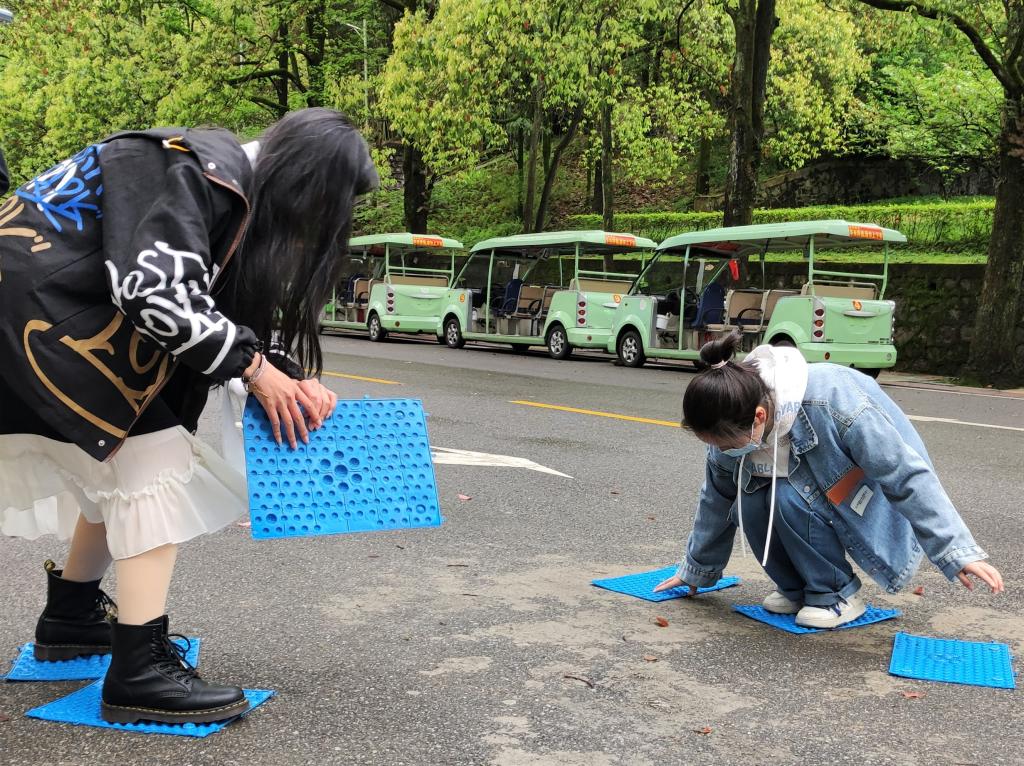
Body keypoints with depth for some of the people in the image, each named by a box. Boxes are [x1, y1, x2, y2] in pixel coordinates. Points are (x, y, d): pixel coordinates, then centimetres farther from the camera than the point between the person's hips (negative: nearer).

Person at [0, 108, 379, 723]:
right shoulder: (205, 172, -20)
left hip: (69, 300, 10)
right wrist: (255, 368, -19)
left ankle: (70, 617, 32)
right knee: (154, 457, -12)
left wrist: (292, 375, -1)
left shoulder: (240, 190, 10)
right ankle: (141, 670, -11)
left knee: (121, 460, 17)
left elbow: (241, 308, 14)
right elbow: (157, 291, -30)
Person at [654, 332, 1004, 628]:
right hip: (816, 481, 6)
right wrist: (697, 570, 13)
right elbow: (717, 502, 1)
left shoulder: (830, 401, -38)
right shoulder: (733, 425, -18)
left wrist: (958, 551, -30)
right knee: (752, 501, -24)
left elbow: (908, 475, -29)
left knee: (791, 497, -32)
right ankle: (797, 587, 1)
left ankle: (838, 596, -10)